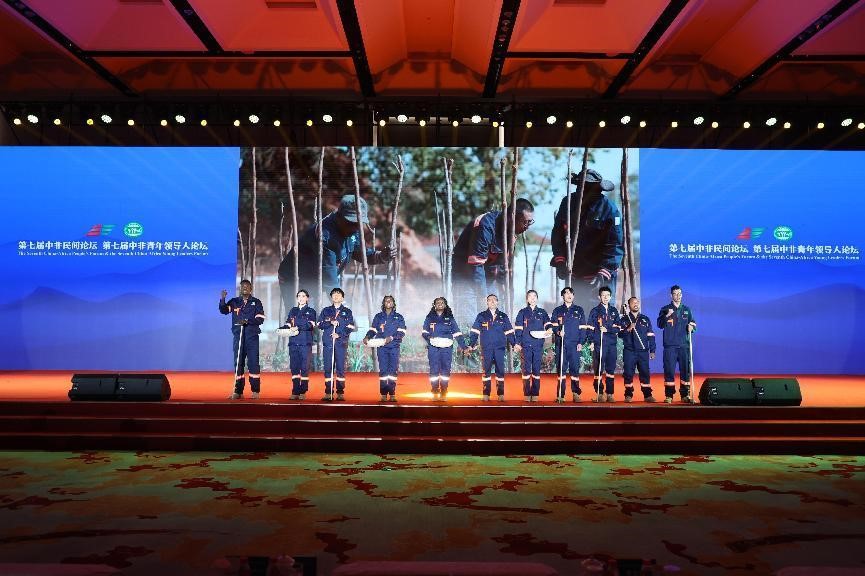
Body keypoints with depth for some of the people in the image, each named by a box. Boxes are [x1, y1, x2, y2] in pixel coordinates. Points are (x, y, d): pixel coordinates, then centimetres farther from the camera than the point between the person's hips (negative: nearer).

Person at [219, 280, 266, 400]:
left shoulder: (256, 302, 5)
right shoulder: (234, 301, 11)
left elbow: (260, 319, -3)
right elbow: (223, 310, -6)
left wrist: (247, 321, -17)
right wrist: (222, 299, -23)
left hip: (252, 336, -2)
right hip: (238, 336, 2)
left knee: (253, 362, -3)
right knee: (238, 363, 4)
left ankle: (255, 391, 2)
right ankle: (238, 391, 8)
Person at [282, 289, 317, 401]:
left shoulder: (311, 311, 9)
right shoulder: (293, 311, 20)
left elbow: (311, 325, -7)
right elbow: (288, 324, 11)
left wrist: (298, 327, -22)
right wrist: (282, 328, -11)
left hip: (305, 342, -3)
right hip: (293, 342, 3)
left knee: (304, 367, -5)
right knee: (294, 367, 1)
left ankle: (303, 392, -1)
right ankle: (295, 392, 4)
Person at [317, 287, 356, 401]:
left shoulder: (347, 312, 11)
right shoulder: (326, 311, 16)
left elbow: (350, 328, 3)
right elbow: (320, 324, 6)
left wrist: (339, 335, -11)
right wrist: (331, 322, -11)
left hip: (341, 343, -1)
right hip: (328, 342, 1)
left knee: (341, 368, -3)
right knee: (328, 368, -1)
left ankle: (340, 393, 1)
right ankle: (328, 393, 2)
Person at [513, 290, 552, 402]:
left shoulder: (542, 312, 12)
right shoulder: (522, 313, 9)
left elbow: (548, 324, -2)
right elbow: (518, 329, 5)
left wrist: (549, 329, -25)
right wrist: (517, 343, -3)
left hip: (538, 345, 1)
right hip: (526, 345, -1)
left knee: (537, 369, 1)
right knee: (526, 369, -3)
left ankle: (535, 394, 7)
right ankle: (526, 394, 3)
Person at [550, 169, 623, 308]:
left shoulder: (609, 209, -14)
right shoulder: (568, 203, -2)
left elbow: (616, 245, -15)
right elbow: (557, 233, 5)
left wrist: (603, 273, -23)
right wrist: (559, 260, -7)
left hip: (600, 273, -4)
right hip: (575, 273, 5)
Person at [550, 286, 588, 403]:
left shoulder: (579, 310, 12)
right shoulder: (557, 310, 12)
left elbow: (583, 328, 8)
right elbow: (553, 326, 8)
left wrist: (581, 343, -1)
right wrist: (558, 332, -13)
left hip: (575, 344, 0)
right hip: (561, 344, 0)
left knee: (575, 368, -4)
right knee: (561, 368, -2)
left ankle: (576, 393, 3)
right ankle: (560, 395, 1)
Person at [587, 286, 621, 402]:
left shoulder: (614, 311, 14)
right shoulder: (594, 311, 6)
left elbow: (618, 327, 7)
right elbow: (590, 327, 1)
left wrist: (607, 329, -10)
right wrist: (592, 341, -8)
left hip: (611, 344, 3)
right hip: (599, 344, -3)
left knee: (611, 369, 4)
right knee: (598, 369, -3)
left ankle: (609, 394, 10)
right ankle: (600, 393, 2)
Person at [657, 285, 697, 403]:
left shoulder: (686, 310, 15)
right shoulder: (665, 309, 6)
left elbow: (693, 324, 17)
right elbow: (660, 325, -4)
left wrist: (691, 327, -6)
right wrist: (666, 316, -22)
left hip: (684, 345, 2)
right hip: (670, 346, -2)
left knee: (685, 370, 1)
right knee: (669, 371, -4)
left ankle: (685, 395, 9)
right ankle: (669, 395, 2)